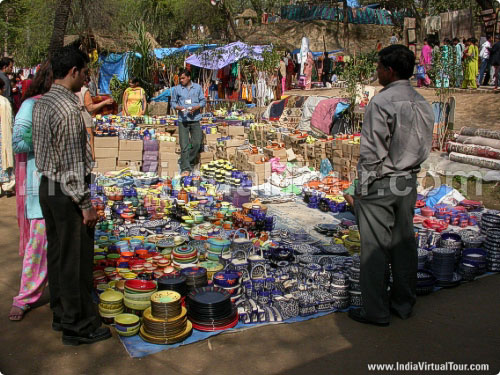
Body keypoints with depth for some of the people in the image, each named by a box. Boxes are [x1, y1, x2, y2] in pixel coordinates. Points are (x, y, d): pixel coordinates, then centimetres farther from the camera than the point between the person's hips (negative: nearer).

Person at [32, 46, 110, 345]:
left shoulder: (42, 103, 9)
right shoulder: (68, 109, -21)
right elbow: (73, 164, -22)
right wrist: (86, 205, -16)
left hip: (47, 186, 10)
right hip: (67, 192, -10)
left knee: (57, 253, 18)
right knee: (76, 259, 1)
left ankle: (61, 314, 32)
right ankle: (78, 326, 13)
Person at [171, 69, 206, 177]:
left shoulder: (198, 87, 7)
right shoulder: (176, 89, 5)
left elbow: (203, 101, 9)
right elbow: (173, 102, 10)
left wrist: (196, 107, -10)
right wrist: (179, 107, -12)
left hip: (195, 119, 1)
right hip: (183, 120, -1)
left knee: (197, 143, 3)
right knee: (184, 146, -5)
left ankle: (190, 162, 24)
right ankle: (185, 168, -2)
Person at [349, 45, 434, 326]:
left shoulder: (381, 102, -15)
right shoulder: (422, 103, 8)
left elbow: (372, 152, -17)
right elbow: (425, 147, 11)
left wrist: (362, 187, -10)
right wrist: (409, 171, 17)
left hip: (380, 184, -8)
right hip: (409, 183, 8)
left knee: (375, 248, 1)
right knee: (404, 243, 15)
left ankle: (376, 311, 11)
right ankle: (404, 303, 28)